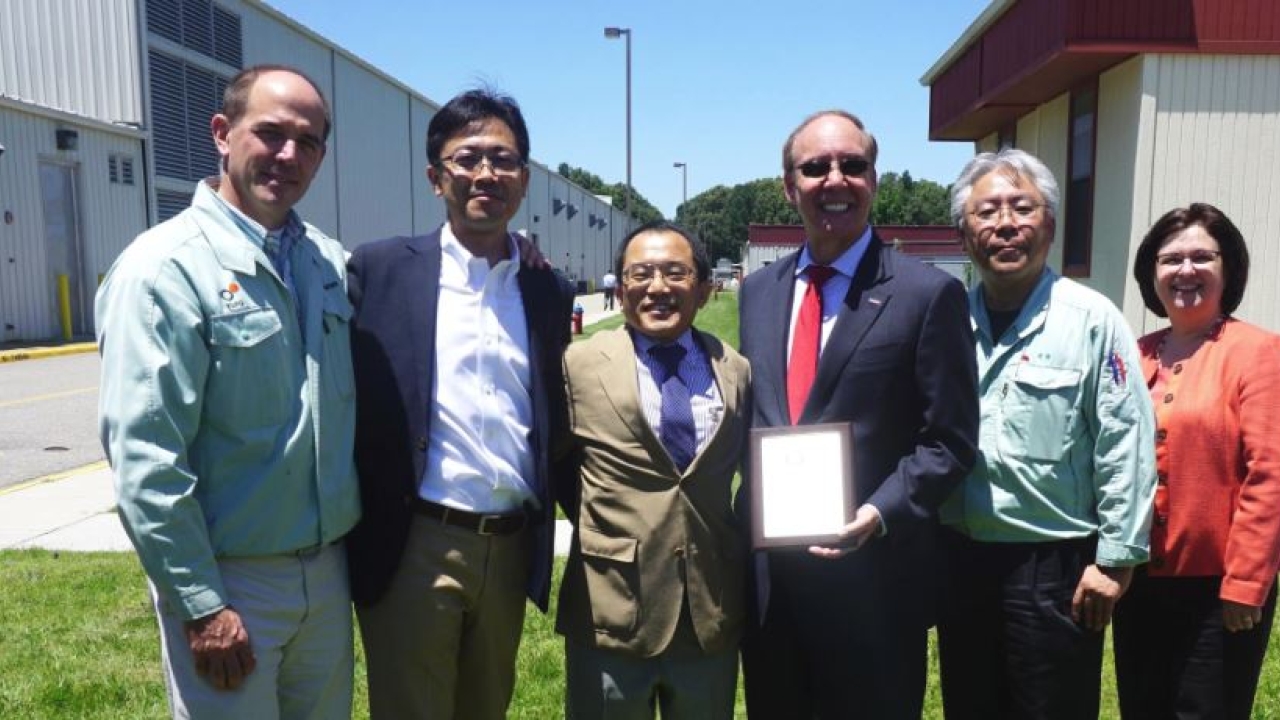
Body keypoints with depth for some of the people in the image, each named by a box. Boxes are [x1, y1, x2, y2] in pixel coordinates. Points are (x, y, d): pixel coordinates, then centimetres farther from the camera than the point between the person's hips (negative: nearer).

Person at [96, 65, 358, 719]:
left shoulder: (332, 262, 4)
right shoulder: (165, 267, -14)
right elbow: (145, 457, -17)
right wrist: (201, 604, -16)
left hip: (327, 571, 6)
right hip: (230, 579, -6)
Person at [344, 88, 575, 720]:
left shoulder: (548, 291, 7)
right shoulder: (380, 269, -3)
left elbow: (554, 425, 11)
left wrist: (546, 543, 7)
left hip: (510, 549, 4)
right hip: (414, 547, -3)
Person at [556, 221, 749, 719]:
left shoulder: (736, 370, 3)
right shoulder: (581, 365, -5)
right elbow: (552, 459, 5)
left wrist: (727, 539, 6)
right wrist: (599, 524, 1)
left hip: (713, 612, 3)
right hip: (611, 612, -2)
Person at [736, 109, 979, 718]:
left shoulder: (928, 294, -8)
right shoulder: (758, 290, 8)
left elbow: (949, 439, -7)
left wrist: (880, 514, -19)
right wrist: (752, 511, 2)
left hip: (872, 569, -4)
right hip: (766, 569, 5)